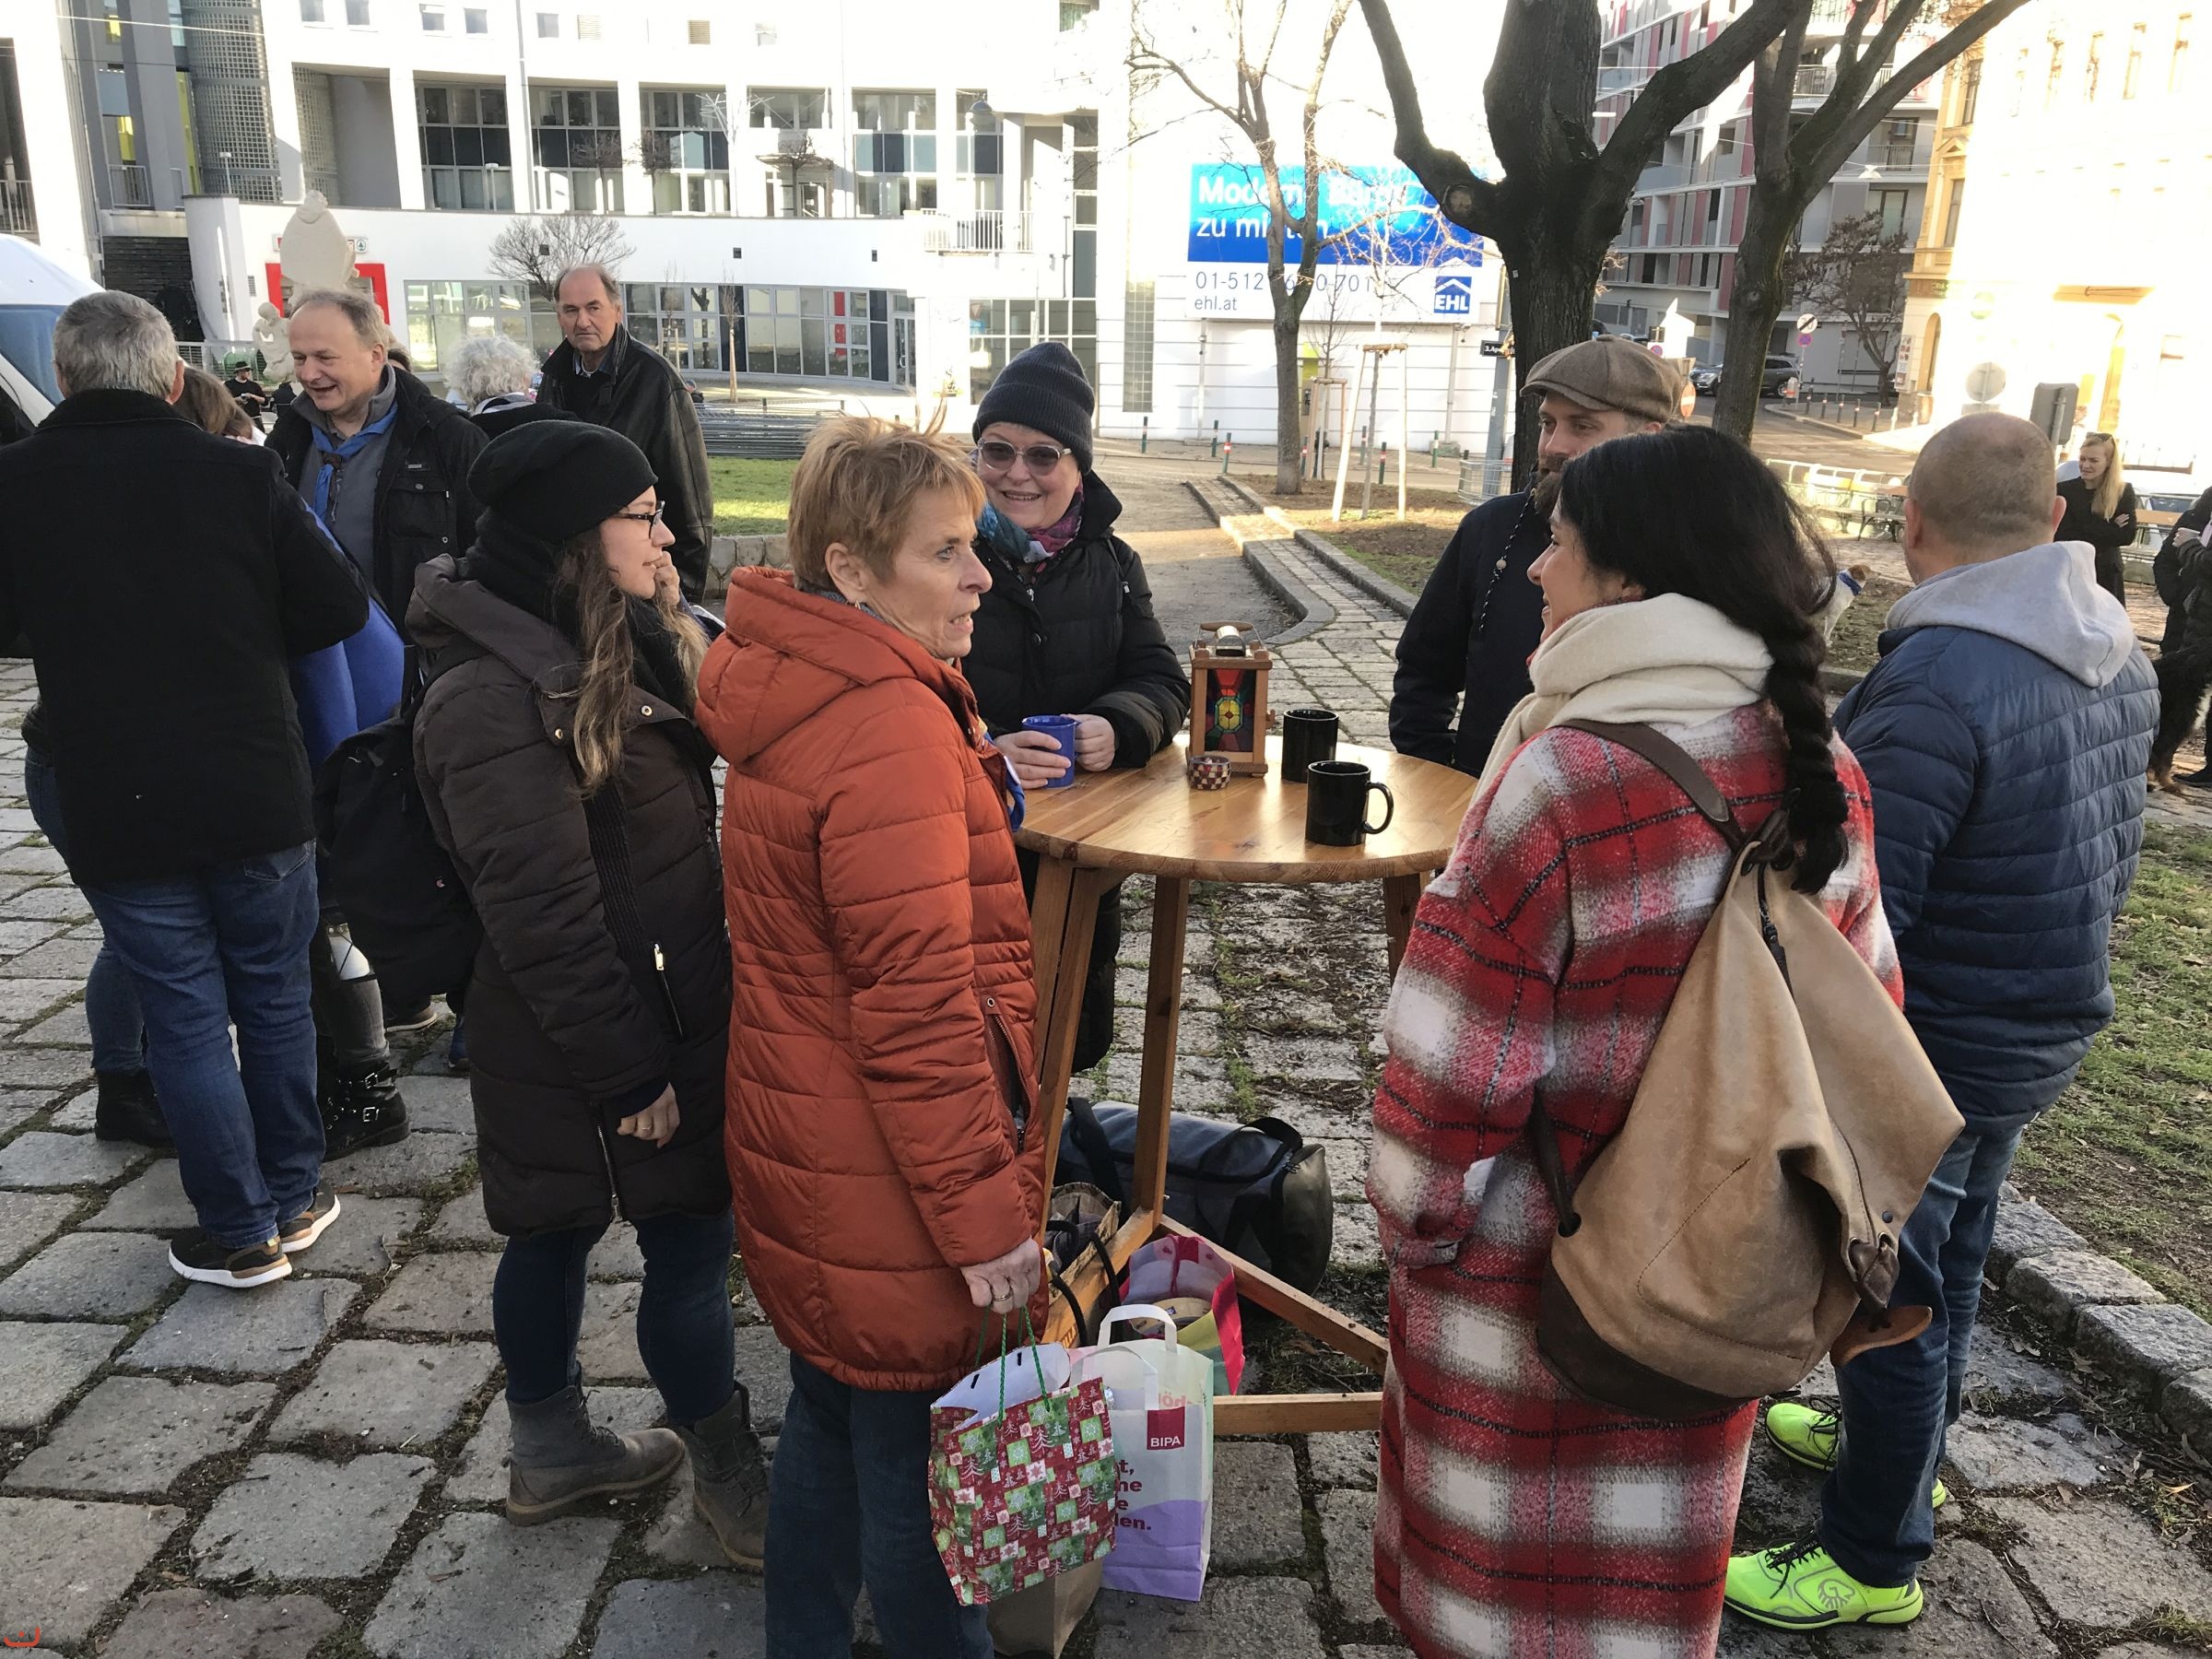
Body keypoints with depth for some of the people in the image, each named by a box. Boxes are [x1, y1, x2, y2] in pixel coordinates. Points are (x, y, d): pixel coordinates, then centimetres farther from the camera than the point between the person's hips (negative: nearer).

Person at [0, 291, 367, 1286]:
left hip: (114, 814, 0)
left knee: (185, 1019, 10)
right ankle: (295, 1200, 29)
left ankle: (240, 1235, 19)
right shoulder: (239, 474, -7)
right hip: (257, 799, 1)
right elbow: (338, 610, -4)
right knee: (275, 1002, 16)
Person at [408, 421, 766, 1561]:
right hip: (598, 1035, -9)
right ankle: (732, 1484, 25)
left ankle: (551, 1452, 39)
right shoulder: (495, 701, -24)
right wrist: (629, 1072, -19)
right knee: (688, 1241, 5)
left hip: (665, 1005, 9)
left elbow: (677, 815, 16)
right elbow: (542, 915, -24)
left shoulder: (618, 651, 6)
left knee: (554, 1230, 21)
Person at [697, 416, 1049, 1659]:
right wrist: (985, 1209, -21)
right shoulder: (891, 729, -25)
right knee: (917, 1461, 10)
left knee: (833, 1415, 25)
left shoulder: (798, 692, 5)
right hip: (888, 1179, -10)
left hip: (801, 1138, 10)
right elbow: (917, 1003, -27)